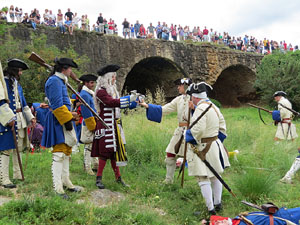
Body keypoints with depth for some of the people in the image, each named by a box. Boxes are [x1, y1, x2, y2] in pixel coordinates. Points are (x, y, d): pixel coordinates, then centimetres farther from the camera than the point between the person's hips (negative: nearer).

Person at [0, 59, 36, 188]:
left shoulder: (17, 85, 20)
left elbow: (23, 104, 23)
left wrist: (30, 117, 13)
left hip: (19, 121, 9)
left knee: (17, 148, 14)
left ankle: (17, 174, 24)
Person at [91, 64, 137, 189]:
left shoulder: (112, 89, 16)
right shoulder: (101, 91, -12)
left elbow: (118, 103, 18)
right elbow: (111, 102, -26)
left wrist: (134, 102, 11)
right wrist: (129, 99, -26)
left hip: (114, 125, 8)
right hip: (105, 126, -8)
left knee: (115, 150, 11)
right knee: (106, 151, -6)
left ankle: (118, 177, 18)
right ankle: (99, 178, 5)